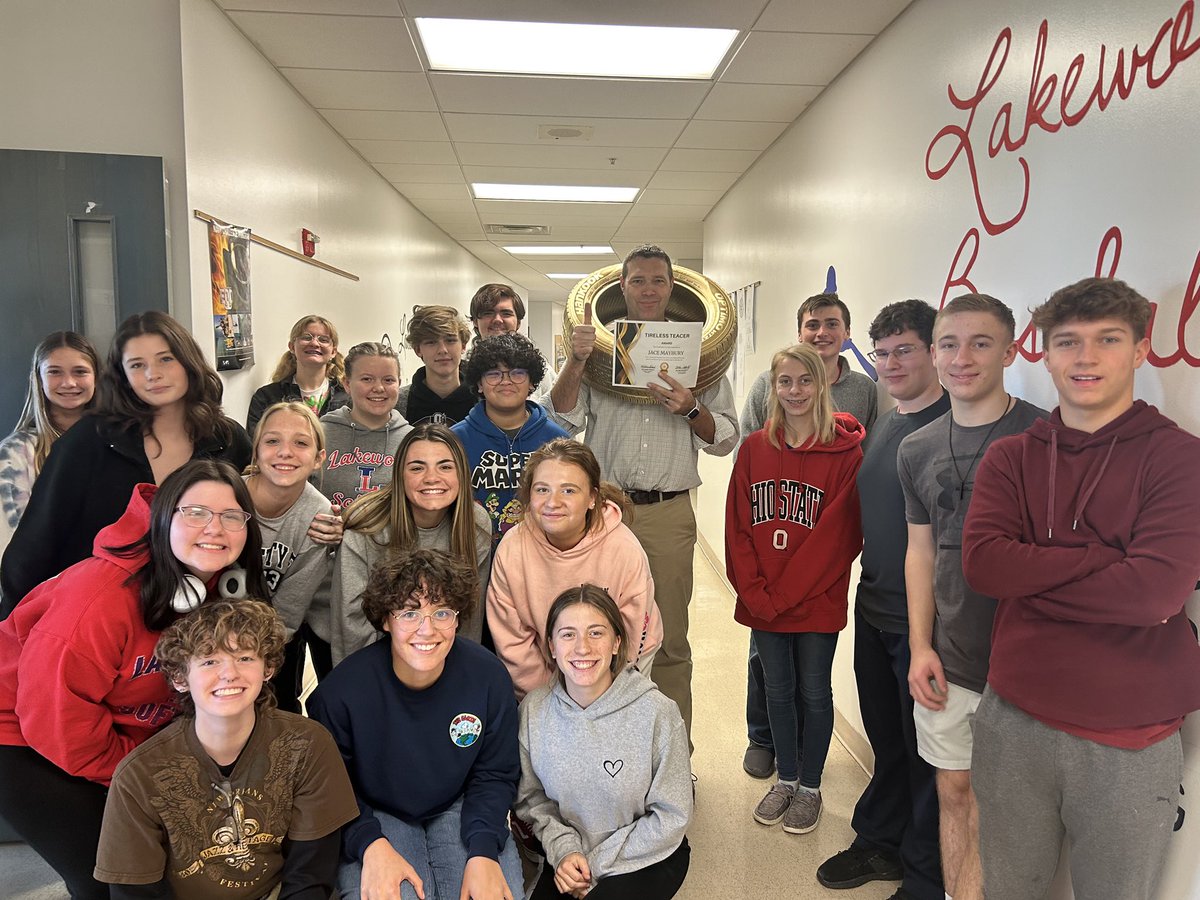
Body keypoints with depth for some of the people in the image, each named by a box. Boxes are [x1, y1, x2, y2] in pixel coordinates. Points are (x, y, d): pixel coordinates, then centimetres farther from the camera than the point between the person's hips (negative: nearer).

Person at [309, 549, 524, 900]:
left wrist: (483, 851, -19)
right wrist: (371, 845, -25)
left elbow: (494, 775, -5)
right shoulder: (342, 690, -21)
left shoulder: (489, 677, -15)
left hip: (457, 807, 1)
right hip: (373, 815, -1)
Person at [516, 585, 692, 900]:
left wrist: (597, 864, -12)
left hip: (647, 857, -3)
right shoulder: (534, 710, -12)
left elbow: (671, 817, -13)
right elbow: (532, 797, 3)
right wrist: (562, 848, -13)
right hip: (569, 857, 3)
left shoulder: (658, 713, -22)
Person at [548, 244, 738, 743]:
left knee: (670, 640, 9)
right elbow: (562, 420, 1)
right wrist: (576, 362, -11)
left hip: (669, 514, 0)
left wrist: (691, 409, -11)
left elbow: (725, 438, 7)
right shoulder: (597, 347, 8)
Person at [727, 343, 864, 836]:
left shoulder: (845, 453, -9)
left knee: (814, 693, 12)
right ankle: (785, 779, 35)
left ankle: (810, 786, 31)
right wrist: (756, 593, -8)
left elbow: (840, 535, -13)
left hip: (817, 602, -3)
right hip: (763, 604, 3)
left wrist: (785, 593, -15)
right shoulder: (754, 448, 2)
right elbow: (738, 527, 1)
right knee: (778, 690, 16)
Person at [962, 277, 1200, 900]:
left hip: (1130, 742, -2)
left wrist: (1029, 576, -12)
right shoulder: (1010, 458, 3)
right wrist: (1106, 557, -16)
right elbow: (981, 563, -12)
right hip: (1014, 720, 2)